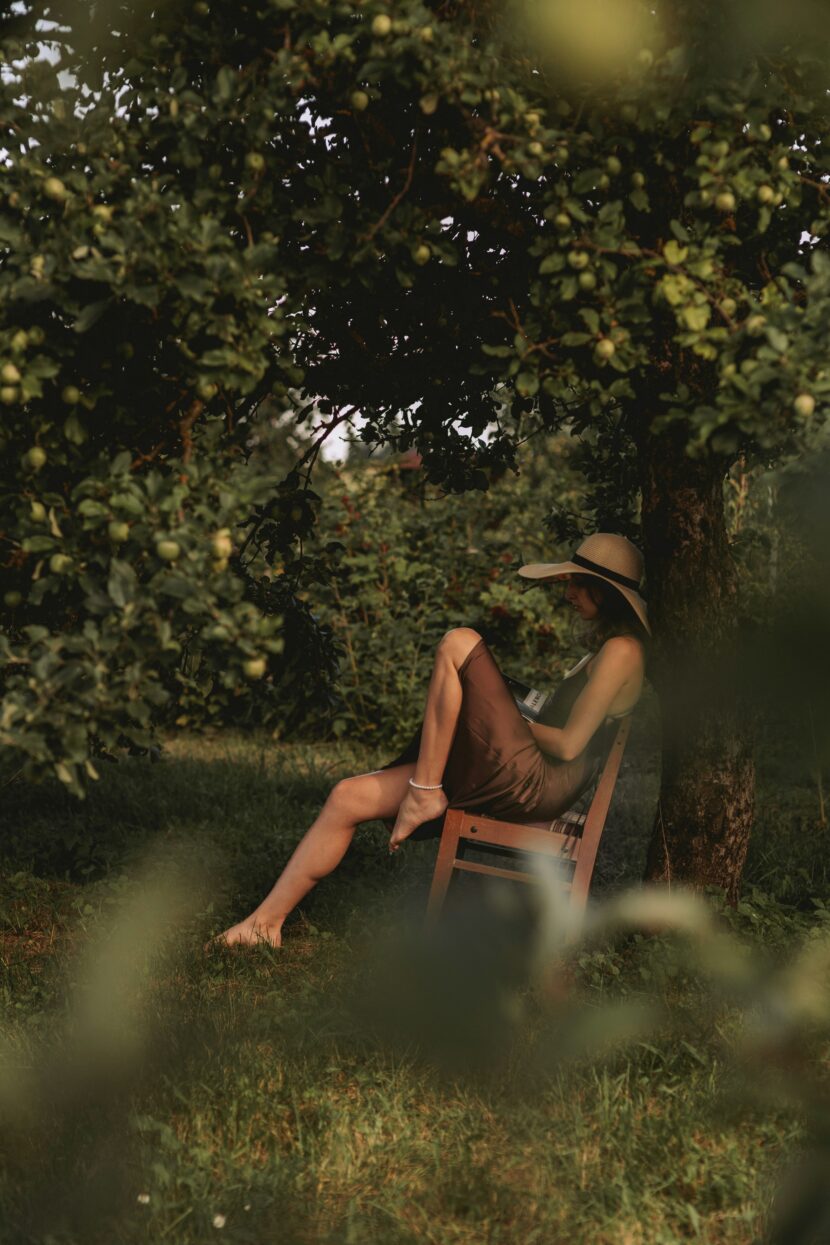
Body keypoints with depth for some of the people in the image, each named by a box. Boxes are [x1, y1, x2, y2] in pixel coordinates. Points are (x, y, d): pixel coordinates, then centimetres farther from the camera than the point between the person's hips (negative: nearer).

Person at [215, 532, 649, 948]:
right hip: (510, 779, 10)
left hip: (538, 785, -10)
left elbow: (568, 746, -14)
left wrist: (514, 720, 1)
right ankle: (266, 921, 1)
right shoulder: (602, 648, 23)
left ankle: (423, 795, -16)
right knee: (348, 797, 0)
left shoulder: (622, 651, -7)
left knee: (458, 644, -19)